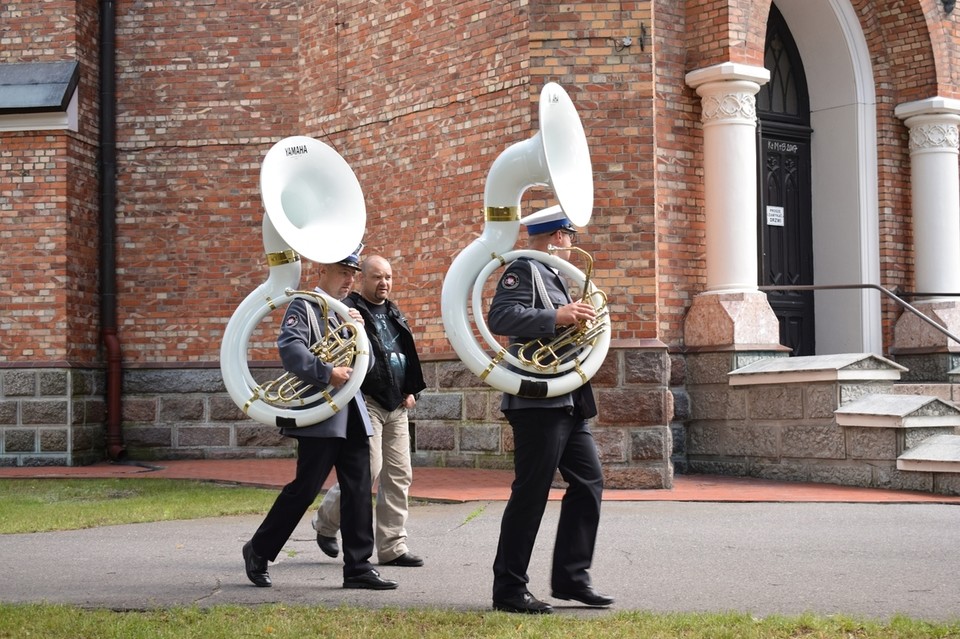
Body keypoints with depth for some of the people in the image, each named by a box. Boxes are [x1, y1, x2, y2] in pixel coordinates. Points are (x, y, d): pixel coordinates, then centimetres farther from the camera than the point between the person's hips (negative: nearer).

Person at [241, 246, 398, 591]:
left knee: (359, 490, 3)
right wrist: (328, 373, -27)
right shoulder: (304, 306, -3)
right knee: (305, 488, -4)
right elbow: (290, 350, -19)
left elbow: (367, 362, 16)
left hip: (353, 414, 7)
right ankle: (259, 551, 13)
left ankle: (358, 567, 7)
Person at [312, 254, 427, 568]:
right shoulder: (348, 310, -6)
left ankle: (392, 547, 12)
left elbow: (409, 354, 24)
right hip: (365, 401, -8)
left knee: (399, 476, 5)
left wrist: (411, 390, 14)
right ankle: (326, 521, 14)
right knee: (368, 470, -11)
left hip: (396, 406, 8)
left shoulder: (394, 314, 18)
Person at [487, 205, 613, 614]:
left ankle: (570, 577, 15)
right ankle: (509, 590, 1)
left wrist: (577, 316, 13)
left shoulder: (552, 275, 21)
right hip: (538, 400, -10)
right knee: (530, 493, -6)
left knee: (588, 482, 8)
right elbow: (499, 317, -23)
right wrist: (556, 316, -27)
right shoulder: (524, 270, -8)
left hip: (569, 402, 10)